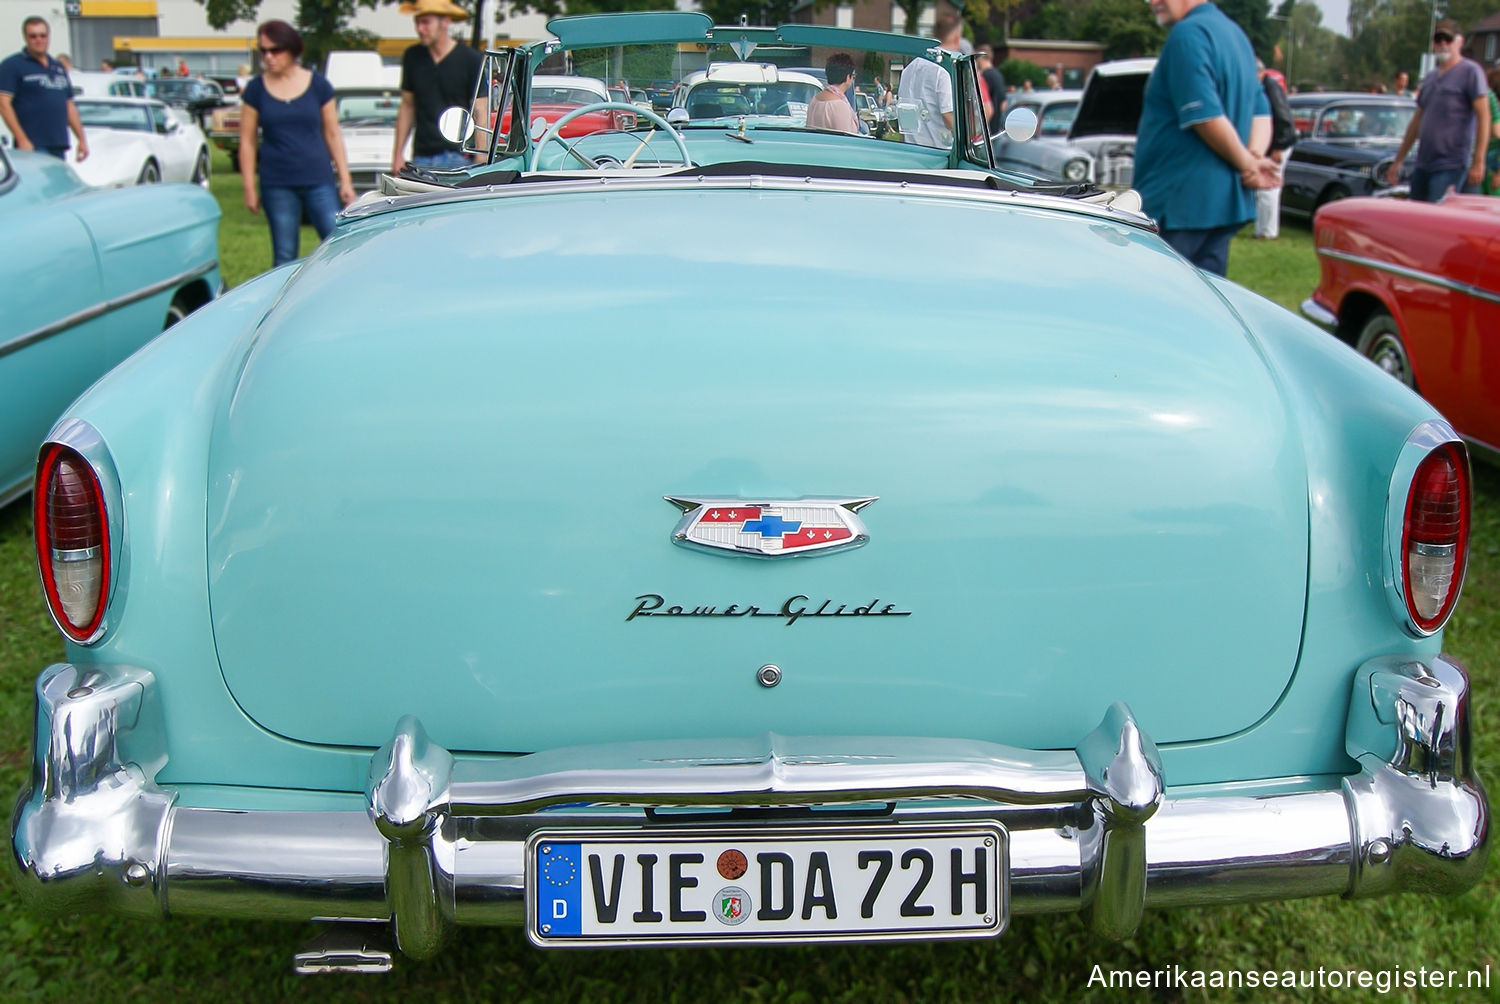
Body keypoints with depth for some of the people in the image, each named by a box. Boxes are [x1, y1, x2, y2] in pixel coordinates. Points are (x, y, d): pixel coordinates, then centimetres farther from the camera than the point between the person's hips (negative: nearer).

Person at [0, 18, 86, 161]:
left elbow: (70, 106, 23)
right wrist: (22, 139, -18)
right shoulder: (12, 65, -1)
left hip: (59, 147, 7)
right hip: (32, 146, -7)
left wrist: (82, 139, 16)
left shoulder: (59, 68, 20)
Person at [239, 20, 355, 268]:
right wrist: (249, 187, 2)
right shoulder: (256, 90, 3)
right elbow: (247, 141, 6)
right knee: (284, 257, 5)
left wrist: (345, 180, 4)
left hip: (319, 181, 0)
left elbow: (333, 135, 7)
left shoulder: (318, 85, 3)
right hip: (277, 186, 0)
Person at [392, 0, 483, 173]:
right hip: (421, 157, 4)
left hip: (457, 157, -4)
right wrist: (398, 153, 13)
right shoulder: (412, 57, 10)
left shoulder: (471, 60, -2)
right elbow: (407, 107, 17)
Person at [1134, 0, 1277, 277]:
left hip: (1179, 201, -9)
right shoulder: (1234, 33, 18)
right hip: (1226, 201, 9)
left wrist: (1247, 162, -7)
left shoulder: (1188, 33, -13)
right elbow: (1261, 111, 17)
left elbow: (1206, 116, -20)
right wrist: (1255, 157, -1)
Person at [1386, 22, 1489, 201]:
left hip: (1451, 166, -7)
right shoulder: (1430, 78, 19)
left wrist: (1478, 161, -17)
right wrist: (1398, 161, 21)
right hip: (1422, 165, 8)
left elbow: (1483, 116, -10)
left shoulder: (1470, 71, -3)